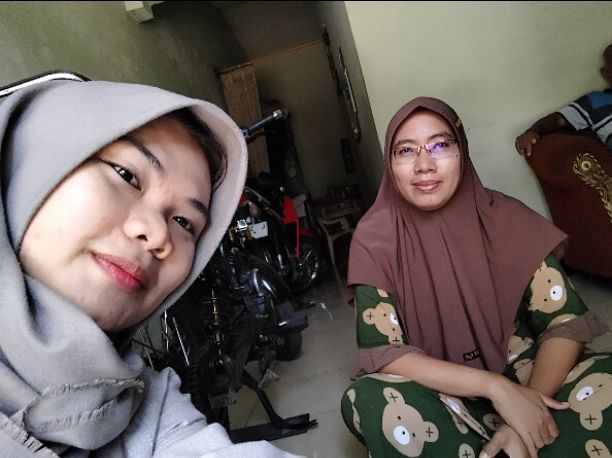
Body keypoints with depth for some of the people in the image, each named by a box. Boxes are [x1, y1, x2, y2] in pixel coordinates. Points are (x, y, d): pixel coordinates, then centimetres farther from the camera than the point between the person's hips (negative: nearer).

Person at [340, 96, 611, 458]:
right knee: (367, 401, -31)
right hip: (438, 392, 0)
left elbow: (567, 323, -10)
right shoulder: (374, 239, -15)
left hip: (522, 375, 1)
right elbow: (382, 353, -18)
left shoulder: (505, 218, -10)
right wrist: (494, 386, -26)